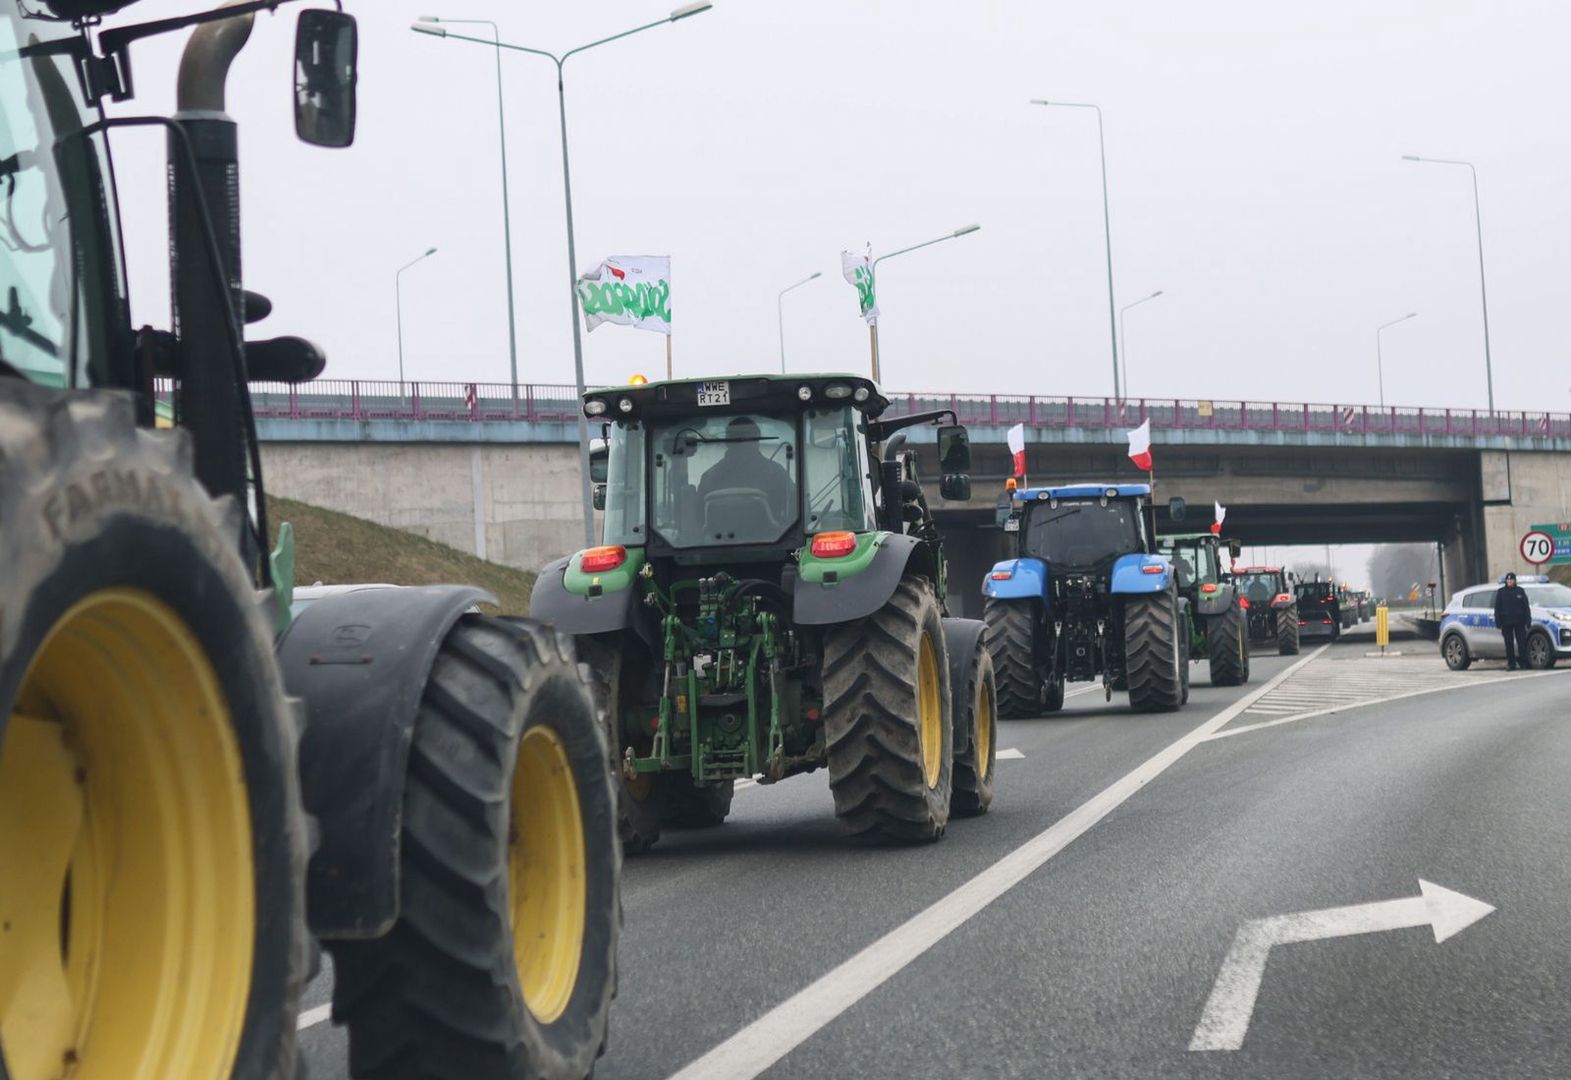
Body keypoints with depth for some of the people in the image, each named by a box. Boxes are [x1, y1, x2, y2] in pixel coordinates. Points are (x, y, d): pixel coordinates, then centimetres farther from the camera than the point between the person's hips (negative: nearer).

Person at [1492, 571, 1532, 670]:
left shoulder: (1520, 591, 6)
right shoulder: (1501, 592, 6)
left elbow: (1526, 606, 7)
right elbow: (1497, 608, 6)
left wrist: (1527, 620, 0)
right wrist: (1498, 623, -1)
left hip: (1519, 622, 0)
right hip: (1506, 623, 0)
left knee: (1522, 643, -4)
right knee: (1509, 644, 3)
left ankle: (1523, 663, 1)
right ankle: (1511, 664, 7)